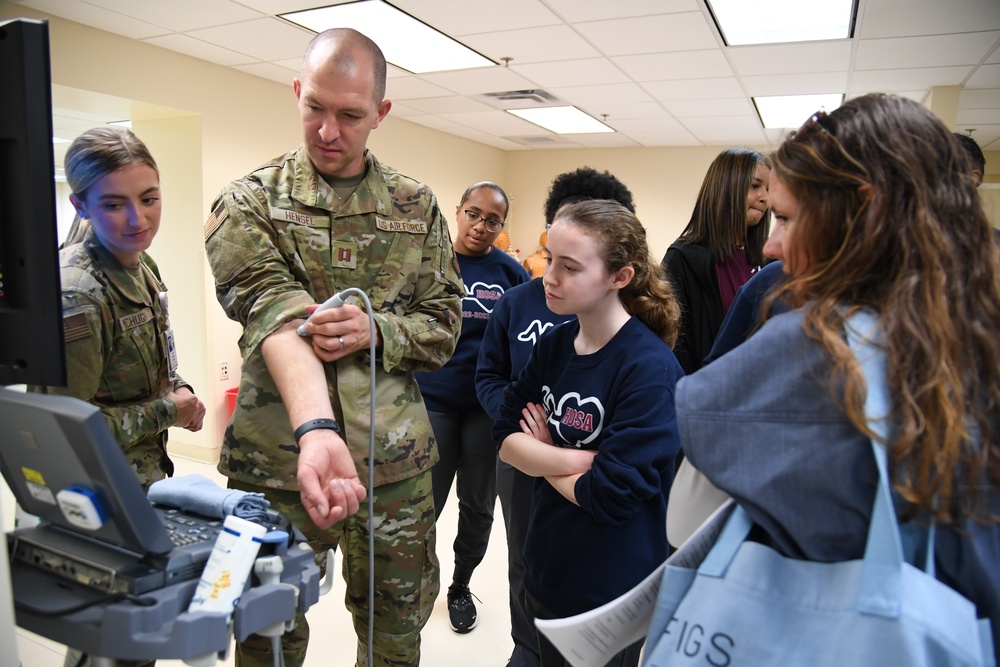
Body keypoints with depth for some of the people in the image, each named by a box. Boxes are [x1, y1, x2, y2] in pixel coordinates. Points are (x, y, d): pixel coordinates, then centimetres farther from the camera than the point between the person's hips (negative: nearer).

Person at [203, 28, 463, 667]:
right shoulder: (249, 202, -4)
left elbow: (445, 324, 6)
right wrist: (316, 431, -38)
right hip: (279, 463, -1)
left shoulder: (416, 206, 5)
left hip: (396, 464, 2)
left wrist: (377, 331, -15)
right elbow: (278, 317, -22)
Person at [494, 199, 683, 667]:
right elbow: (506, 438, -3)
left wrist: (541, 455, -10)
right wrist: (575, 460, -20)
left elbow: (611, 495, -25)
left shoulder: (650, 369, -23)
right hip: (546, 569, 6)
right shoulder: (554, 345, -3)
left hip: (610, 590, -6)